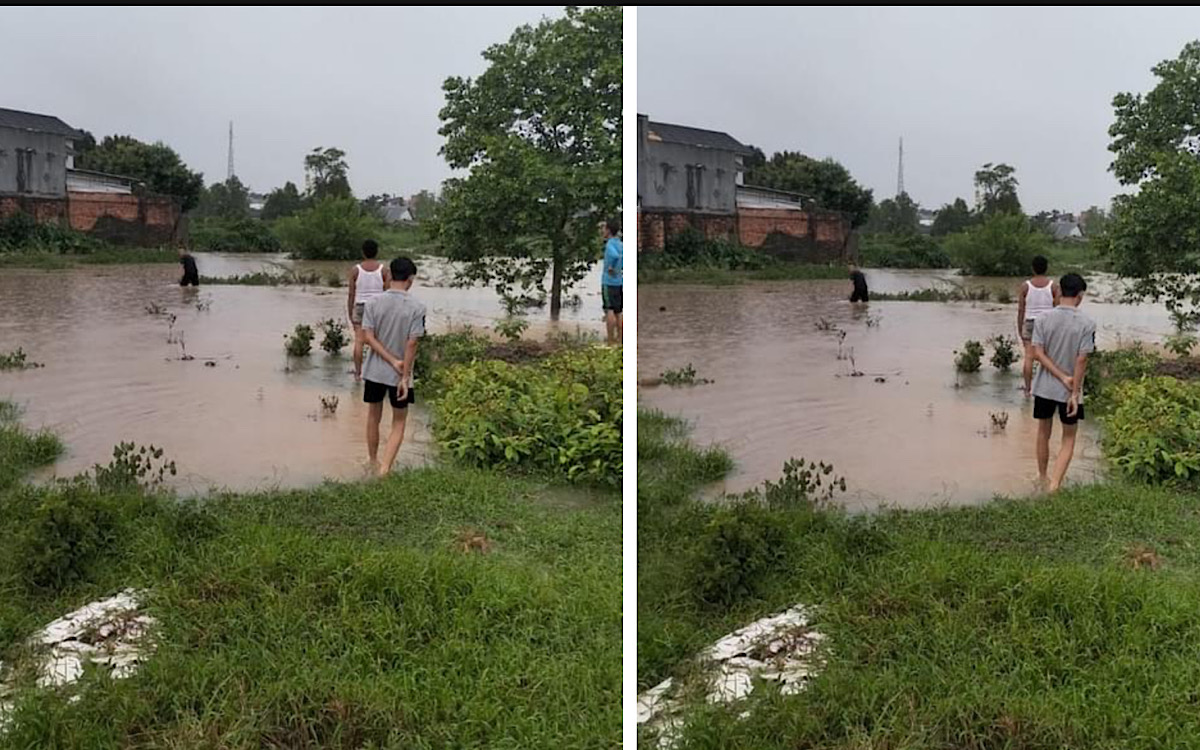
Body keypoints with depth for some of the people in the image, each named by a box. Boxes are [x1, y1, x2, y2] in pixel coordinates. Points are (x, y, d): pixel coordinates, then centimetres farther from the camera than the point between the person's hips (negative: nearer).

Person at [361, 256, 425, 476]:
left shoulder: (373, 302, -6)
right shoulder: (417, 308, -13)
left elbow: (368, 337, -10)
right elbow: (412, 344, -15)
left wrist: (392, 361, -9)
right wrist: (405, 377, -11)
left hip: (374, 371, 3)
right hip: (400, 375, -3)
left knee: (373, 417, 21)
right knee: (398, 423, 10)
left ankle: (373, 462, 35)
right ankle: (385, 469, -4)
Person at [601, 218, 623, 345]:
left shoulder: (610, 244, -13)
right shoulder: (621, 245, 11)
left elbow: (616, 256, -33)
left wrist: (611, 268, -20)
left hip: (609, 283, -8)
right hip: (619, 283, 8)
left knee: (609, 312, -6)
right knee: (617, 313, 11)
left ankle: (611, 343, -7)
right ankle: (619, 339, 14)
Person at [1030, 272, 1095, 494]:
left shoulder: (1043, 318, -7)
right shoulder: (1087, 324, -13)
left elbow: (1038, 353, -11)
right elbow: (1082, 360, -14)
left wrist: (1062, 377, -9)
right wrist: (1075, 393, -11)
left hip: (1044, 387, 2)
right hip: (1069, 391, -2)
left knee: (1043, 432, 20)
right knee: (1069, 438, 11)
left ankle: (1042, 477, 35)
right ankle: (1055, 484, -3)